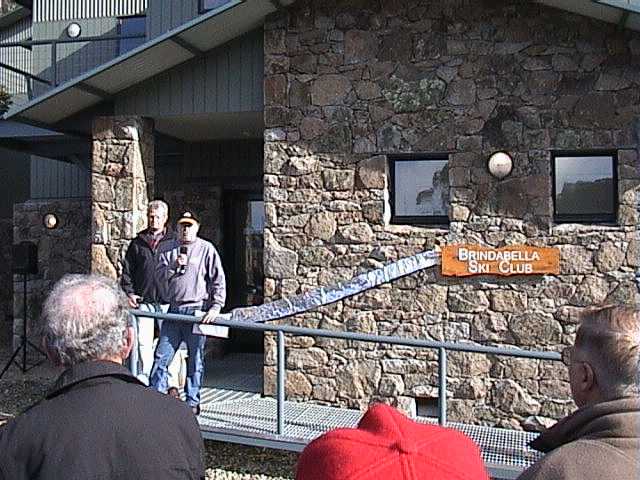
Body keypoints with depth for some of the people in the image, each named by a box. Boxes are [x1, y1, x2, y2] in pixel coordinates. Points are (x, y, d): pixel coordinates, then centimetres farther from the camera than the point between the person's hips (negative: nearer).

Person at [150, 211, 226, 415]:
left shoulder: (206, 249, 2)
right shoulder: (169, 250, 13)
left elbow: (218, 280, -1)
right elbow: (159, 275, 6)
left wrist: (216, 307, -9)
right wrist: (174, 265, -12)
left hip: (197, 310, -3)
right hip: (174, 310, 3)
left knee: (195, 359, 6)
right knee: (161, 356, 3)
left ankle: (193, 401, 17)